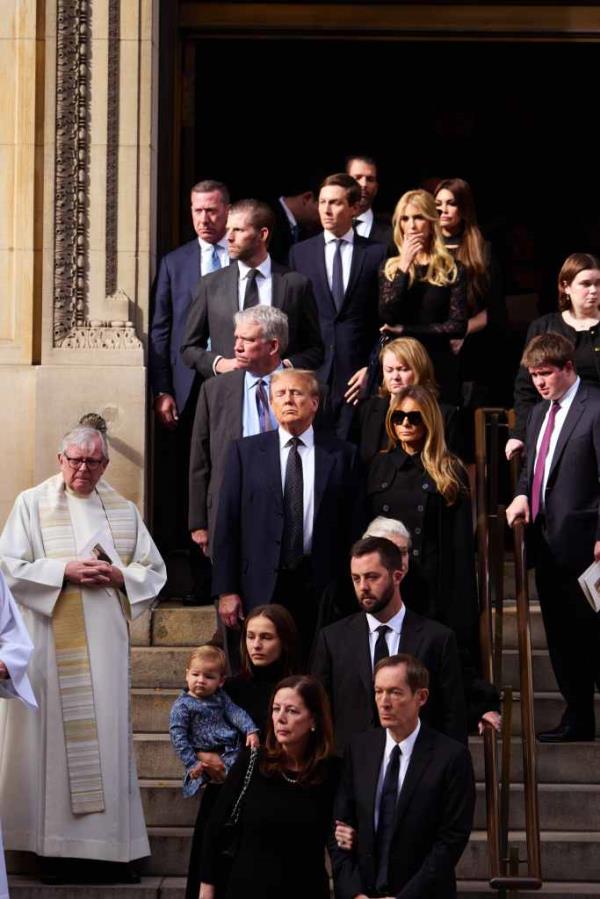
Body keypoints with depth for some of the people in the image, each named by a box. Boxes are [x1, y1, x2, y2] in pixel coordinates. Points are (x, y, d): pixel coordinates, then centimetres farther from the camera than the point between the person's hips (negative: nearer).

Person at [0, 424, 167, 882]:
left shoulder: (124, 511, 12)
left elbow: (154, 570, 13)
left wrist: (120, 576, -6)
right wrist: (64, 572, -14)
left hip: (105, 642, 3)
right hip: (51, 641, -3)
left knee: (108, 732, 1)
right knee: (57, 732, -3)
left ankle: (112, 845, 3)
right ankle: (55, 843, 1)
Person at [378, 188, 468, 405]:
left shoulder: (452, 270, 3)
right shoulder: (390, 268, 8)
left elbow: (458, 326, -5)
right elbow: (386, 317, -7)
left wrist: (406, 330, -7)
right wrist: (404, 267, -10)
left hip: (439, 366, -1)